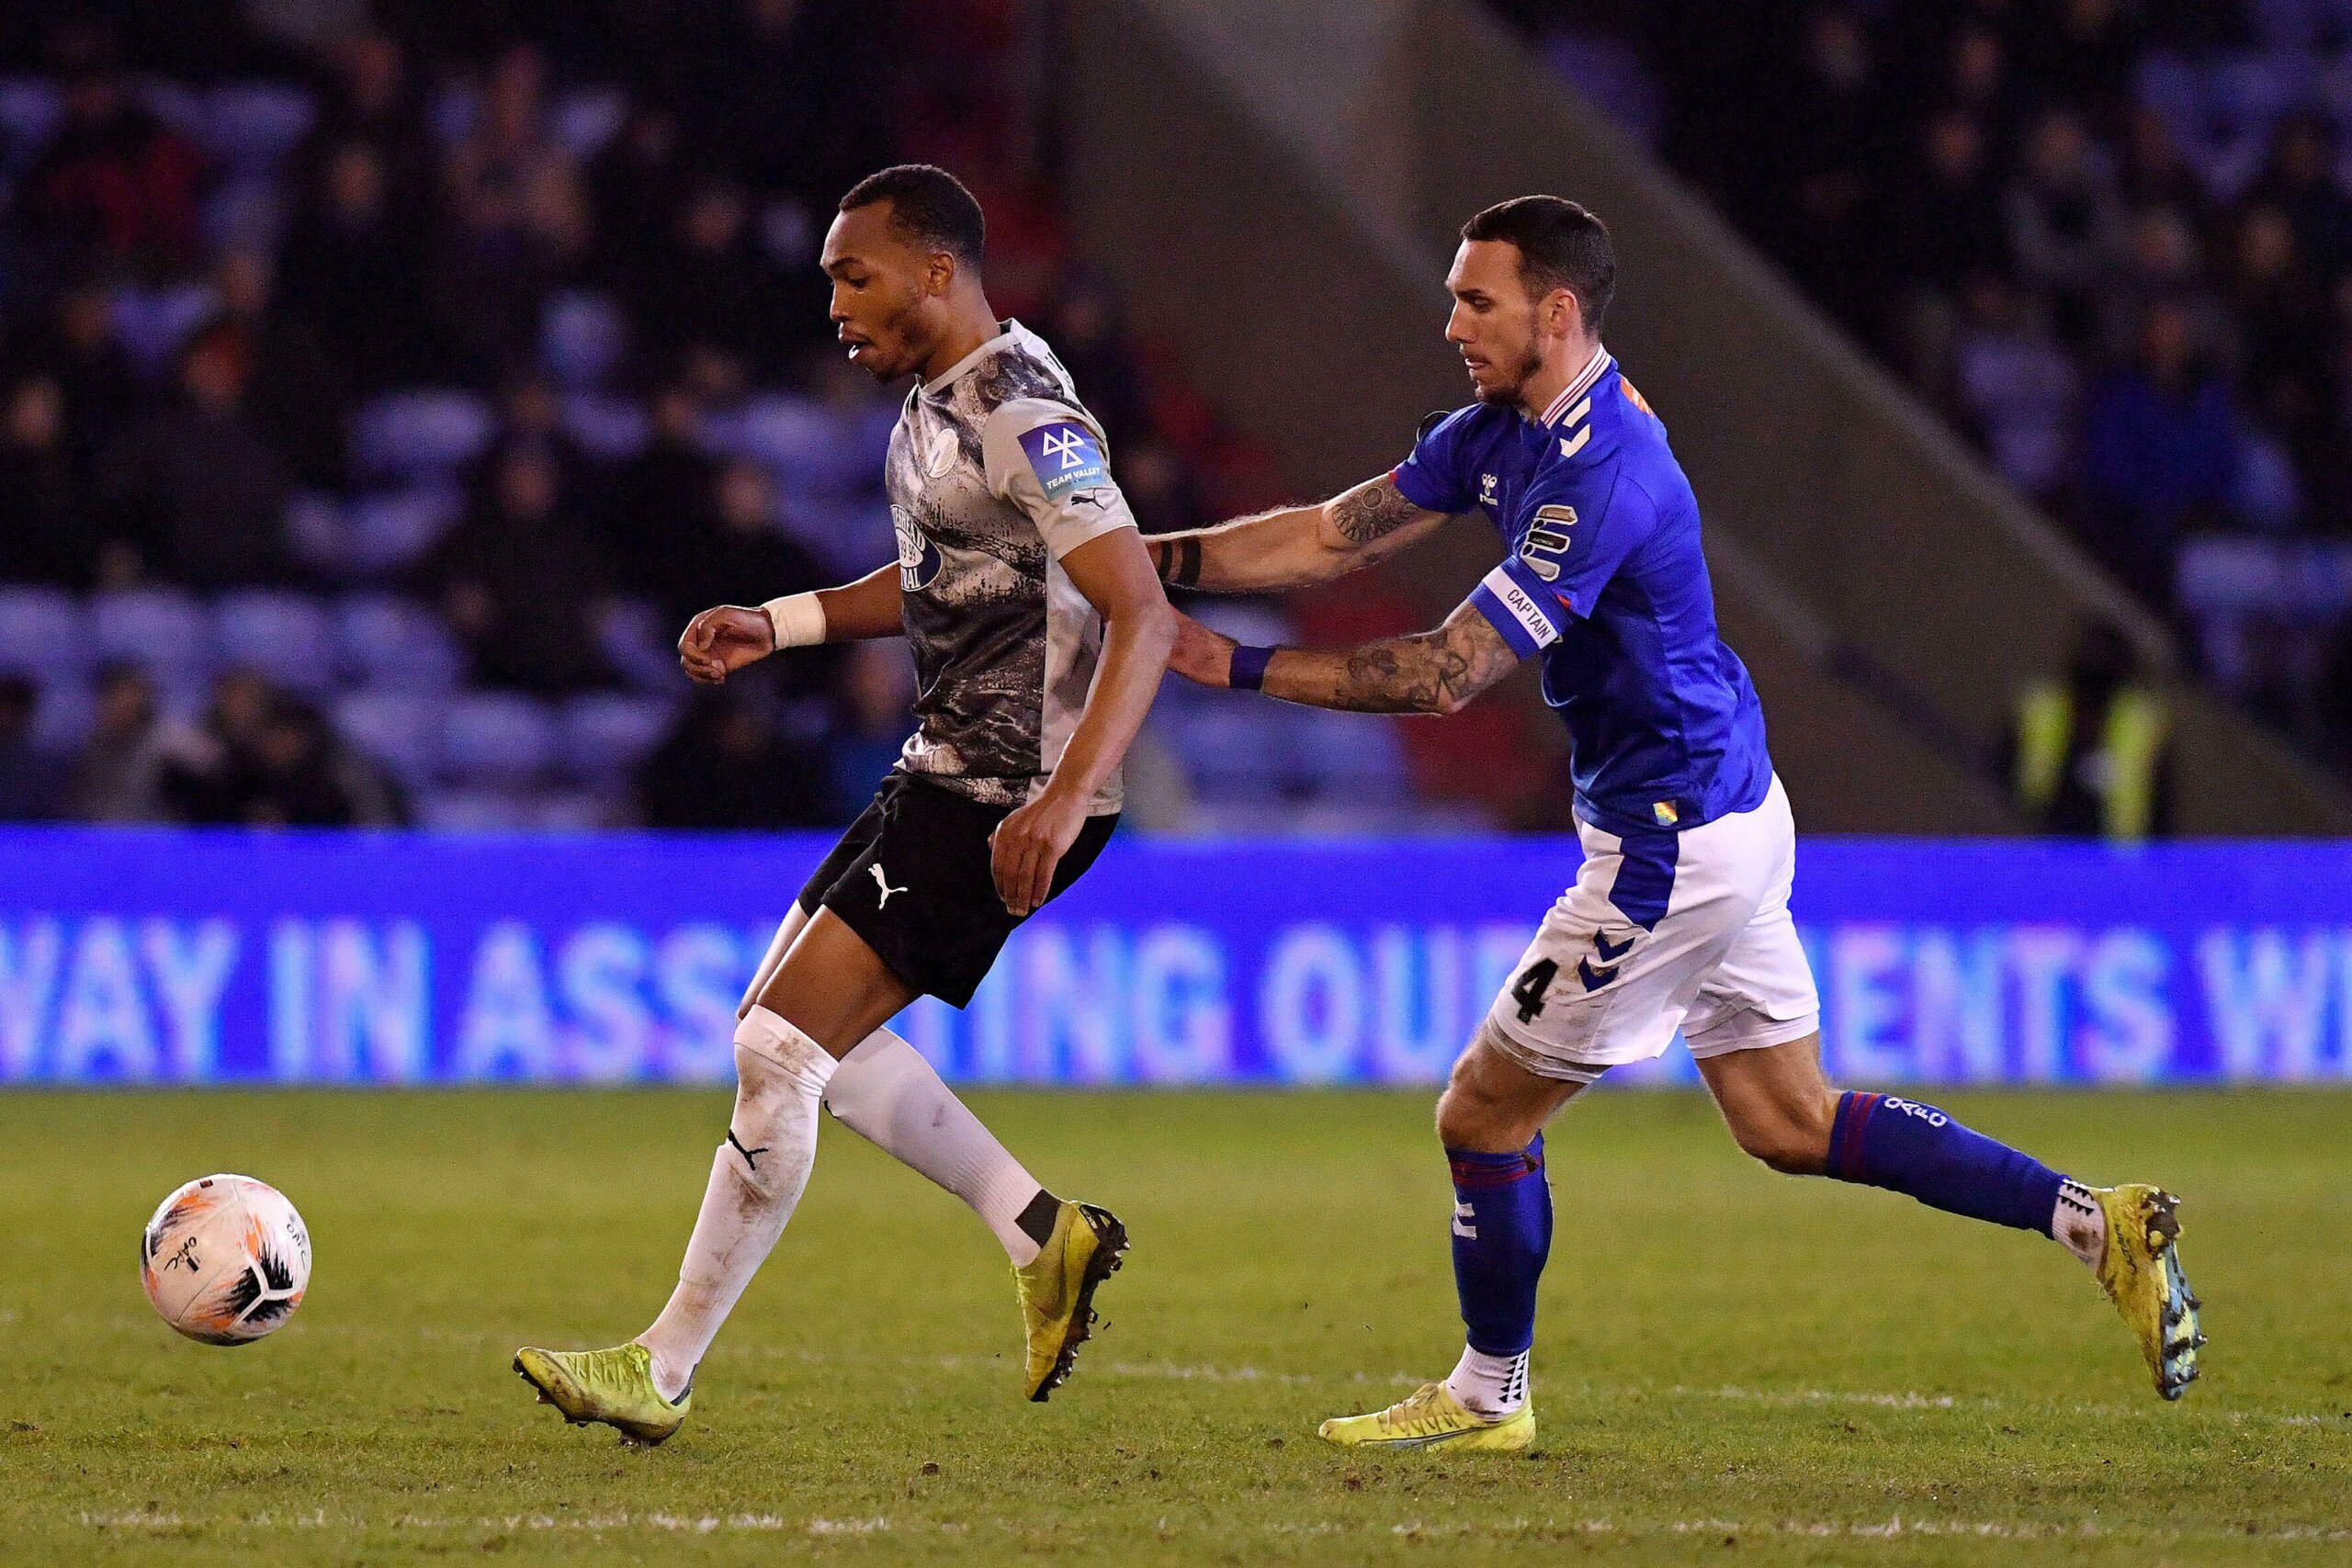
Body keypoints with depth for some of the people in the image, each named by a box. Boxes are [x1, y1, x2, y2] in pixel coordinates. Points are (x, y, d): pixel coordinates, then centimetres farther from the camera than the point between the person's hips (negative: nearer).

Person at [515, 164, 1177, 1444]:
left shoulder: (1023, 421, -20)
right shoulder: (938, 402, 11)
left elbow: (1143, 616, -26)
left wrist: (1065, 800, -35)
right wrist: (777, 624, 15)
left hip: (1008, 799, -11)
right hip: (946, 766, 11)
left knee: (780, 1048, -12)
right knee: (792, 1027, 16)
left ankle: (663, 1371, -4)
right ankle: (1044, 1235, 21)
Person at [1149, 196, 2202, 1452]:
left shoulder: (1603, 477, -25)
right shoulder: (1505, 431, 5)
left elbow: (1447, 676, -26)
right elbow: (1338, 537, 11)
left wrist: (1241, 668, -22)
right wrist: (1158, 562, 0)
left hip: (1673, 849, -10)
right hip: (1724, 814, 10)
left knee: (1483, 1116, 3)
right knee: (1792, 1127, 15)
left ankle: (1487, 1396, 21)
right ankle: (2094, 1220, 14)